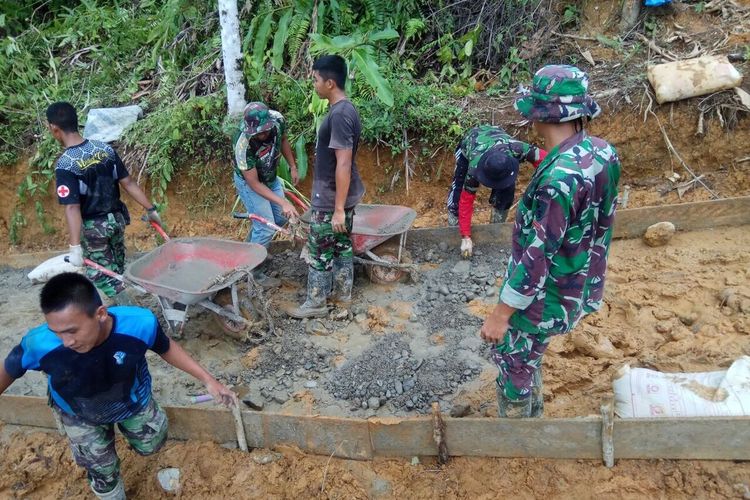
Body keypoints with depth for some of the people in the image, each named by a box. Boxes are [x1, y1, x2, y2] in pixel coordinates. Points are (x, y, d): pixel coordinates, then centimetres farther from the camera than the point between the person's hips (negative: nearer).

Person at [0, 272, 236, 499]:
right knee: (102, 471, 20)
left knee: (150, 446, 25)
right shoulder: (39, 344, -40)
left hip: (133, 400, 1)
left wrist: (207, 379, -14)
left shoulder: (139, 324, -41)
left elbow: (166, 348, -17)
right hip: (80, 416, 0)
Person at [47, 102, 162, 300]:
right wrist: (151, 209, 5)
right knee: (117, 271, 20)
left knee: (102, 276, 7)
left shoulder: (64, 165, -19)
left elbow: (72, 208, -24)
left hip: (93, 227, -6)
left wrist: (75, 247, -23)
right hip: (117, 219, 6)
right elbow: (128, 183, -2)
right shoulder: (105, 148, -3)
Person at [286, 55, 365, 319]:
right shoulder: (345, 109, 8)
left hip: (330, 200, -9)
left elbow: (343, 165, -26)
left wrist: (338, 209, -24)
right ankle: (343, 294, 32)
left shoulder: (339, 114, -23)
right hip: (344, 195, 9)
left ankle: (316, 303, 17)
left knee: (319, 252, 4)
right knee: (343, 245, 18)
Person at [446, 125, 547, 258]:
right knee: (458, 187, -13)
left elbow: (544, 158, -29)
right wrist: (466, 237, -33)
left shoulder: (516, 149, -45)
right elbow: (466, 200, -35)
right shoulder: (475, 167, -44)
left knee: (507, 189, -10)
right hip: (468, 145, -2)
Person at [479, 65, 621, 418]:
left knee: (512, 362, 13)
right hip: (578, 285, 9)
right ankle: (532, 417, 49)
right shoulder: (604, 153, -6)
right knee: (528, 356, 29)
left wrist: (501, 314, -21)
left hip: (543, 294, -9)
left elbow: (538, 255, -29)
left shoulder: (558, 178, -33)